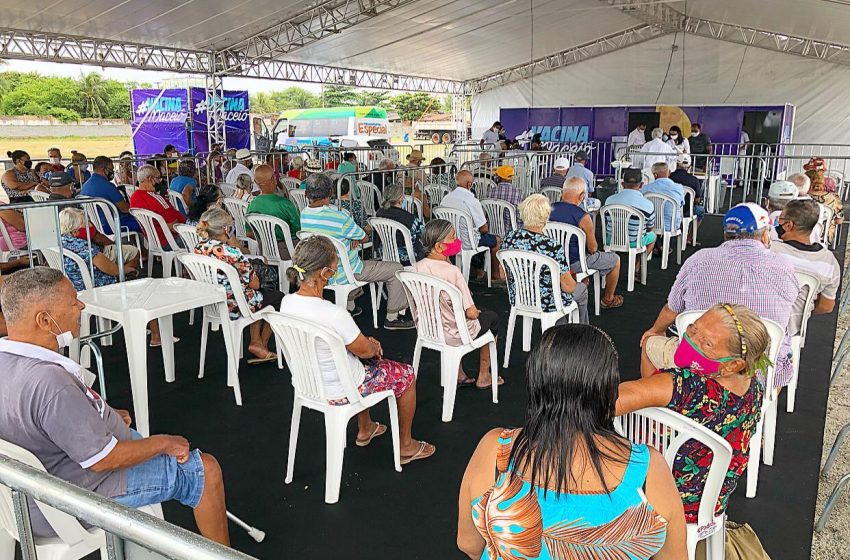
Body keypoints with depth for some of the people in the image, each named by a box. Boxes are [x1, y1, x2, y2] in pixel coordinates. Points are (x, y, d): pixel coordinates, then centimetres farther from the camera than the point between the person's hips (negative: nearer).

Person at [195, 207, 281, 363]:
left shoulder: (198, 249, -7)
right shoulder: (231, 253, -31)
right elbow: (254, 284, -17)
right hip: (234, 306, -7)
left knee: (262, 293, 31)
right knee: (278, 297, 19)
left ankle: (256, 342, 25)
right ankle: (261, 344, 29)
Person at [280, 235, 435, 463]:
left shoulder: (287, 302, -11)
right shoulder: (334, 314, -35)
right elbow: (366, 351, -18)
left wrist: (366, 342, 1)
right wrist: (372, 344, 5)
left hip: (308, 384, 7)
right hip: (340, 393, -7)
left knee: (363, 361, 35)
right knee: (406, 374, 15)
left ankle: (365, 429, 49)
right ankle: (406, 446, 32)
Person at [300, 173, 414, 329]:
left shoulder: (303, 215, -6)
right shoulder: (339, 217, -28)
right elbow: (365, 238, -12)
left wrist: (353, 237, -5)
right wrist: (356, 237, 8)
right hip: (343, 274, -8)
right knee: (397, 270, 1)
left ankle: (349, 307, 43)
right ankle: (392, 318, 10)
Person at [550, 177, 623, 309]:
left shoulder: (550, 209, -7)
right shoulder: (583, 217, -24)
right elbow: (592, 248, -14)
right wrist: (594, 247, 8)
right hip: (574, 263, -7)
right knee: (615, 260, 18)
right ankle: (608, 299, 34)